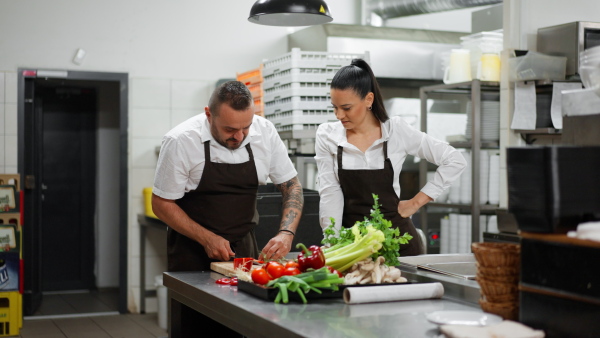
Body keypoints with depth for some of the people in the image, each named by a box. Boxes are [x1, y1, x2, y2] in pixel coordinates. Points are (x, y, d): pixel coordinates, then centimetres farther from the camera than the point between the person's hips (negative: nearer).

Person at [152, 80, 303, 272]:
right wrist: (207, 239, -18)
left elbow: (291, 186, -1)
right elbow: (162, 204, -11)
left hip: (243, 247, 3)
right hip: (192, 248, -3)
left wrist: (286, 233, -17)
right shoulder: (180, 141, -19)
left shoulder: (265, 132, -10)